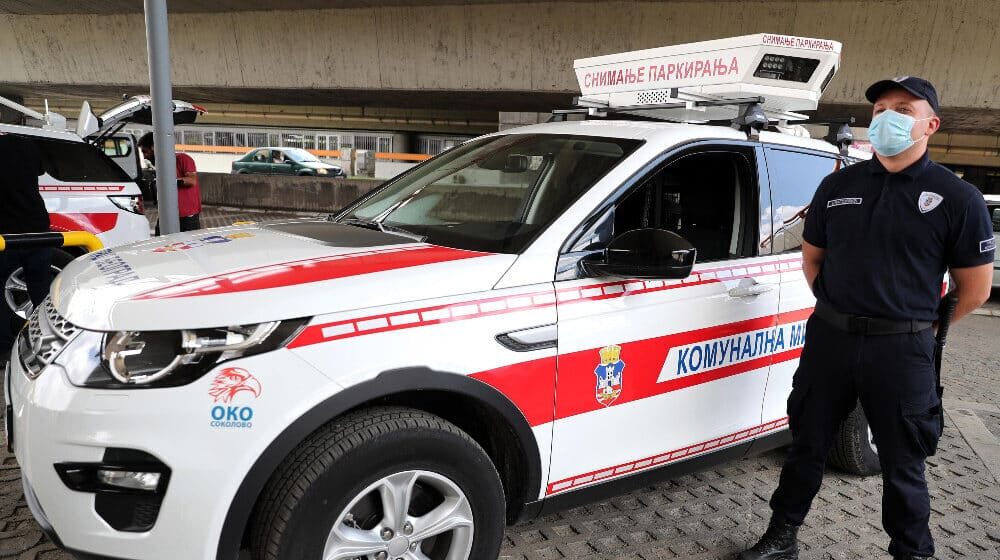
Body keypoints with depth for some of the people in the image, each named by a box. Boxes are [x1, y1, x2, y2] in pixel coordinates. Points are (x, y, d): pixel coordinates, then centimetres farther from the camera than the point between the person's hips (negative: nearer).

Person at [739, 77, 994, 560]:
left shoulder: (958, 198, -5)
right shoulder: (837, 186, 5)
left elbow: (976, 288, -1)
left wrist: (922, 326, 3)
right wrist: (834, 310, 7)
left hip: (902, 349, -3)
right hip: (829, 338, 3)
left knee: (902, 464, 11)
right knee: (807, 444, 14)